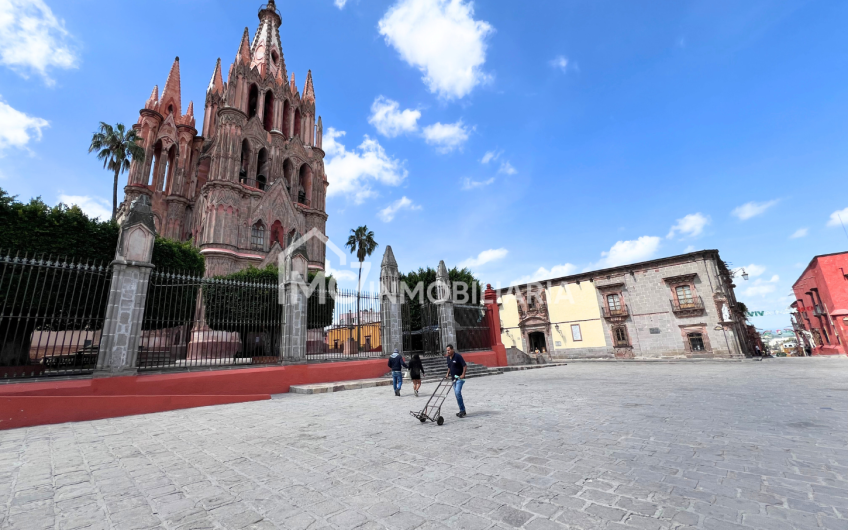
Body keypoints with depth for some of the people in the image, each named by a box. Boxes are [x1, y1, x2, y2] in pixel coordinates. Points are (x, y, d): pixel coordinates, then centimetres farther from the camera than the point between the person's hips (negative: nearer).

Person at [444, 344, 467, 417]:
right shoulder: (448, 358, 9)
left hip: (459, 378, -8)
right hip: (453, 378, 8)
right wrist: (447, 373, 8)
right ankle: (462, 410, 18)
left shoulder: (458, 356, -14)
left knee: (457, 392, -19)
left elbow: (465, 366, -15)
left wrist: (463, 374, -22)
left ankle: (462, 410, -11)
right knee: (457, 393, 9)